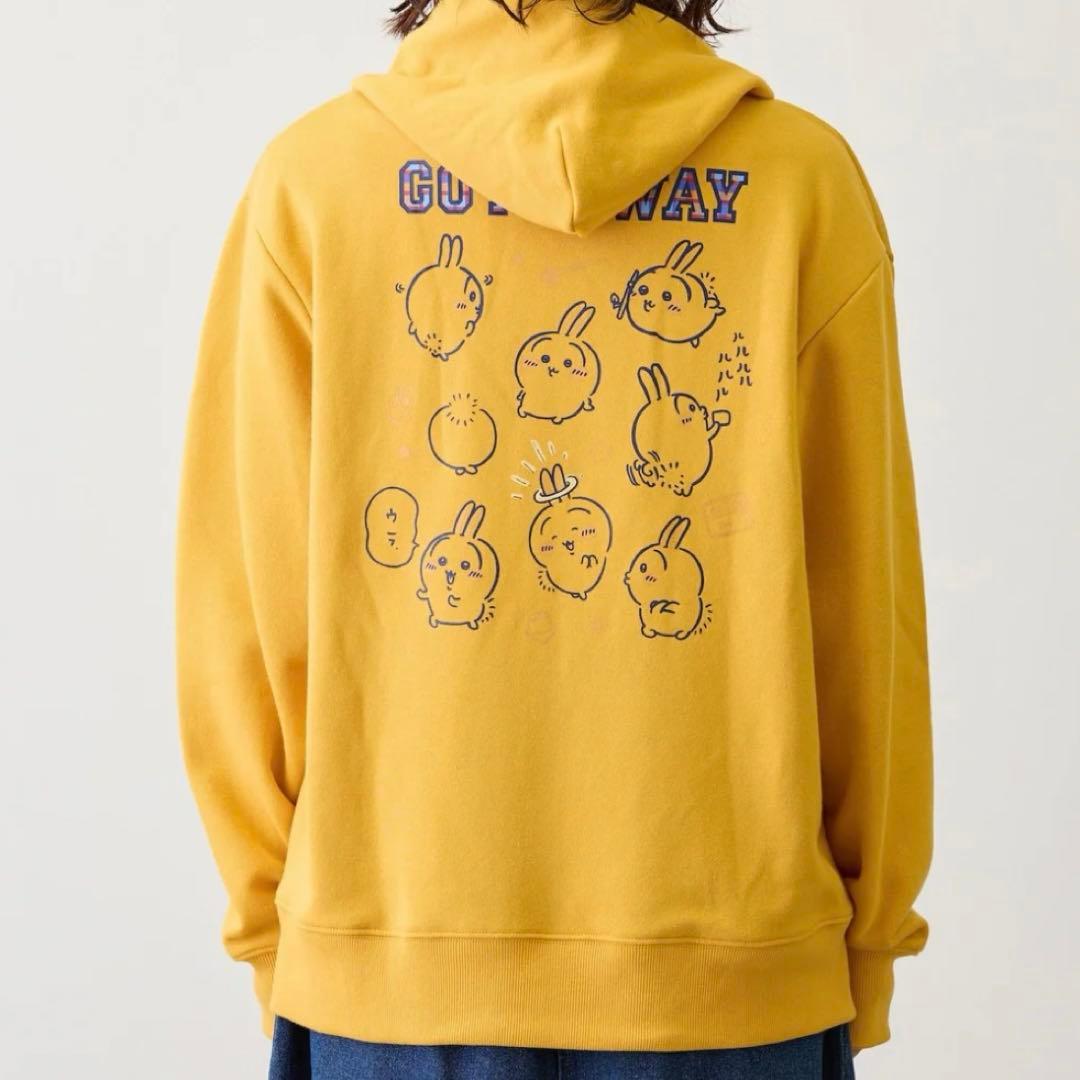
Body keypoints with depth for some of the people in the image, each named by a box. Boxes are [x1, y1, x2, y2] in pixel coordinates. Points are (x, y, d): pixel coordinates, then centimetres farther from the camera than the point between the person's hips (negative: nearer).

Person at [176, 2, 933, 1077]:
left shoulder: (310, 176, -3)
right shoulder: (807, 174, -4)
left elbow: (247, 612, -2)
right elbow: (866, 617, -2)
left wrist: (274, 923, 10)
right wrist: (868, 943, 10)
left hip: (385, 978, 1)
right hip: (734, 971, 0)